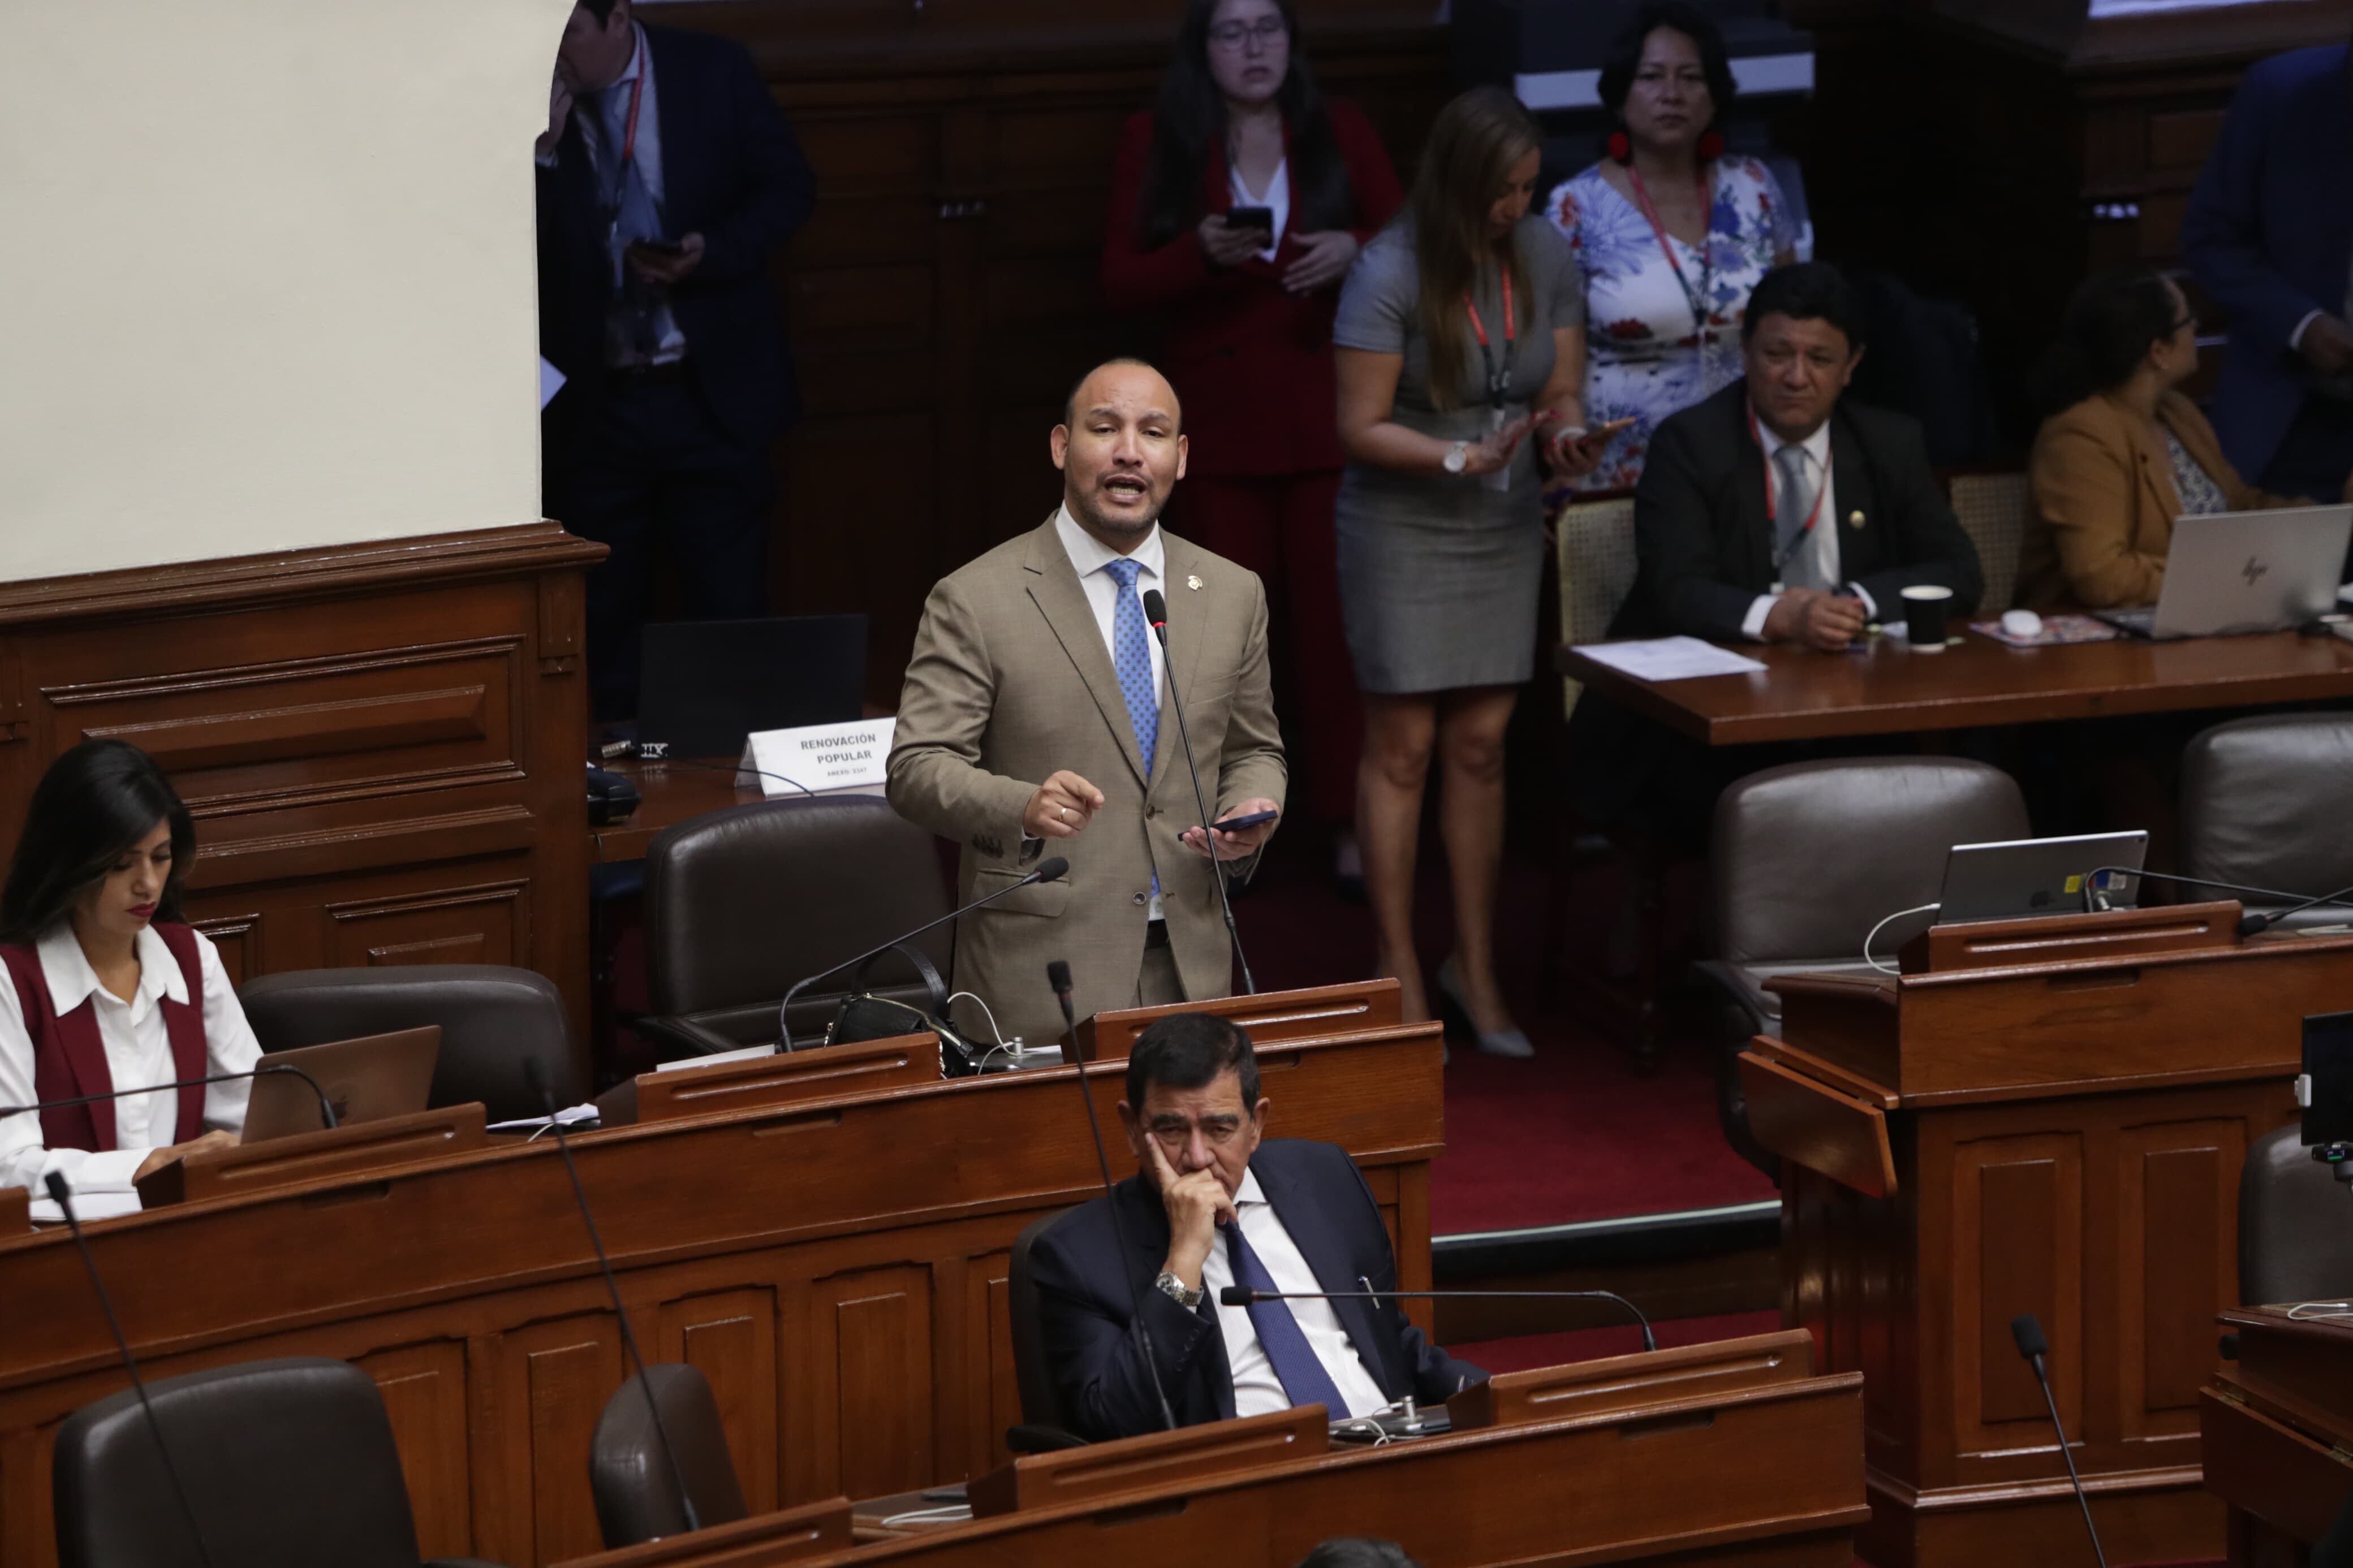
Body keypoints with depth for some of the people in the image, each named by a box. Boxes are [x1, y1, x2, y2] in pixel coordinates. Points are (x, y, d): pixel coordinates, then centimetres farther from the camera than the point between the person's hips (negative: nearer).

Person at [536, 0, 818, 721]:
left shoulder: (716, 72, -3)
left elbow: (788, 186, 2)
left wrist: (714, 251, -15)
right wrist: (541, 148, -21)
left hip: (713, 393, -1)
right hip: (591, 409, 1)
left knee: (732, 612, 2)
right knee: (603, 624, 7)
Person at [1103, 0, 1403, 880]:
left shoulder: (1341, 134, 5)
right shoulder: (1157, 144, 3)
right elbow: (1120, 285, -2)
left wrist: (1355, 249, -17)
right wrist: (1200, 253, -20)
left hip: (1326, 419, 0)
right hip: (1217, 426, 0)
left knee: (1336, 619, -2)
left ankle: (1348, 818, 2)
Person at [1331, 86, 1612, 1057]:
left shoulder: (1548, 260, -3)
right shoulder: (1389, 274, -18)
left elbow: (1562, 395, 5)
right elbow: (1361, 430, -15)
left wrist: (1564, 438, -18)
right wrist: (1466, 458, -27)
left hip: (1504, 529, 4)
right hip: (1401, 529, -4)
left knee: (1480, 744, 5)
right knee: (1402, 747, 0)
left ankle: (1475, 966, 13)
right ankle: (1398, 970, 7)